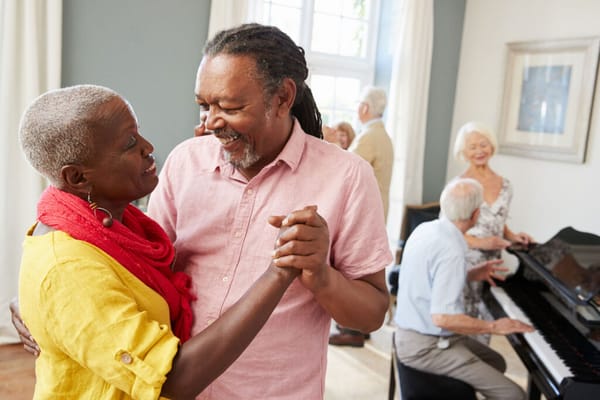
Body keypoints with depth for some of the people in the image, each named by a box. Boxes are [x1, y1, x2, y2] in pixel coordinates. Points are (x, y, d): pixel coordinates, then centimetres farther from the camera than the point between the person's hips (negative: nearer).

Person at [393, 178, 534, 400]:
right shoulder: (451, 251, -27)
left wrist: (471, 275, 13)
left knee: (496, 363, 24)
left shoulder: (425, 229, 1)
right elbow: (442, 317, -29)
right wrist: (493, 326, -17)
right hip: (426, 347, -10)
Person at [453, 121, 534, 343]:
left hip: (492, 265, 4)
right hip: (465, 264, -4)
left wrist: (512, 237, -2)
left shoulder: (505, 185, 8)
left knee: (486, 323, 9)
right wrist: (480, 242, -20)